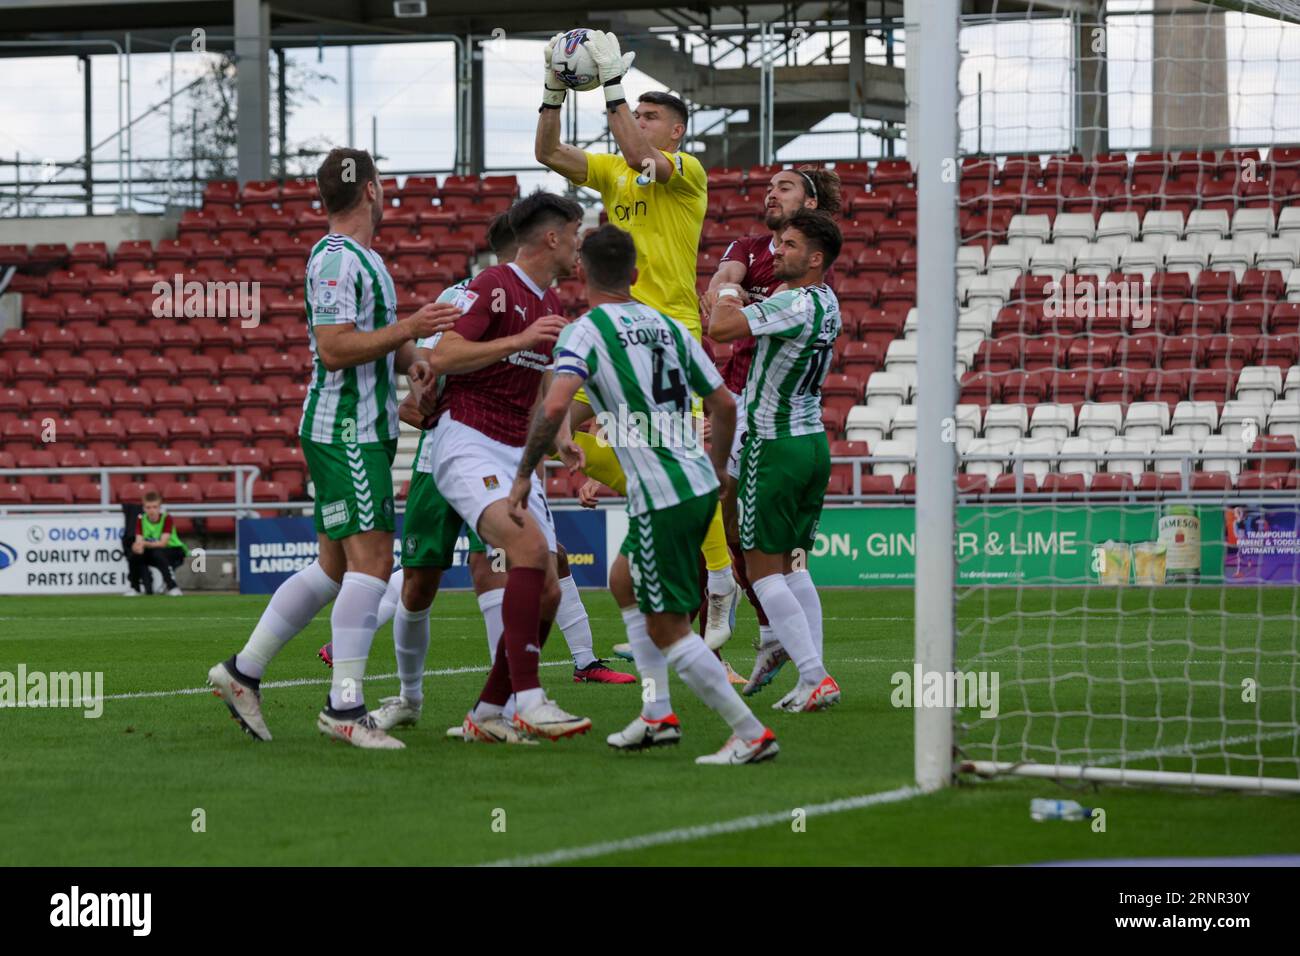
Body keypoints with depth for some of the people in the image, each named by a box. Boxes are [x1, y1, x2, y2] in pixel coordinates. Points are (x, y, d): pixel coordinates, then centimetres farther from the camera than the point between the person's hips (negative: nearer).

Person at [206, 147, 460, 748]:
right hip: (347, 433, -10)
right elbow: (335, 348, -20)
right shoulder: (336, 259, -13)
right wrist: (408, 329, -20)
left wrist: (411, 358, 7)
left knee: (334, 569, 12)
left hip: (363, 432, 10)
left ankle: (242, 673, 18)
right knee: (371, 563, -14)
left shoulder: (364, 259, 19)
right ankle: (344, 707, -15)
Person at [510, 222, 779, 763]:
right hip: (699, 485, 8)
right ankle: (657, 715, 23)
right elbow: (724, 405, 15)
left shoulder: (586, 332, -7)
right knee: (624, 581, 26)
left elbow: (554, 407, -23)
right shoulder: (667, 326, 13)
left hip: (661, 498, -8)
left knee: (667, 630, 0)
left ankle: (751, 733, -3)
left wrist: (524, 475, -13)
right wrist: (715, 472, 29)